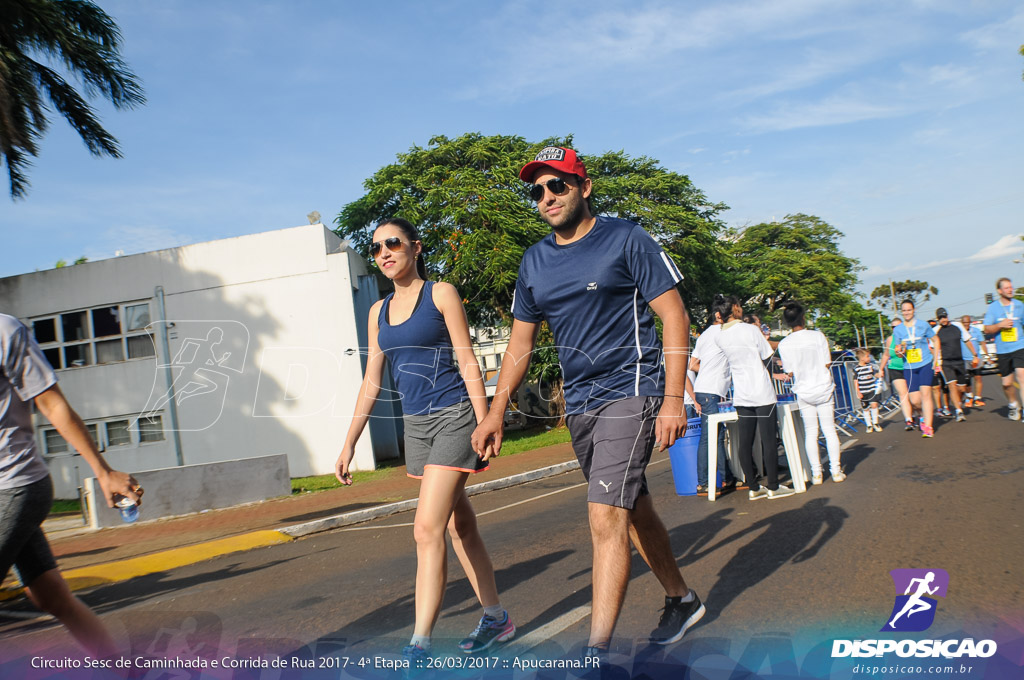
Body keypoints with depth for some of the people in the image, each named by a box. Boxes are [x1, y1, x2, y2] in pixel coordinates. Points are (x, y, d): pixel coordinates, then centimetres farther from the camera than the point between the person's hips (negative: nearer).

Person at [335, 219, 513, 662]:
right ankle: (495, 618, 26)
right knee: (459, 526, 12)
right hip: (416, 425, 6)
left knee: (427, 529, -13)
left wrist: (484, 425, -13)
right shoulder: (379, 312, 13)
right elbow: (371, 382, 14)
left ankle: (419, 645, -7)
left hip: (454, 417, -6)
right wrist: (349, 444, 12)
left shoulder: (441, 294, -3)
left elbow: (468, 363, -6)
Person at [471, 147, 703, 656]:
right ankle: (681, 599, 36)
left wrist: (673, 400, -15)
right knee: (633, 510, 16)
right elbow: (520, 343, 16)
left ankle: (597, 650, -8)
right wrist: (495, 413, 11)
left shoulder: (625, 240, -5)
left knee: (606, 518, -15)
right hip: (578, 404, 6)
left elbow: (674, 316, -7)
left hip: (630, 392, -6)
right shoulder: (534, 262, 11)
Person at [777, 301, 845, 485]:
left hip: (804, 392, 1)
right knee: (830, 431, 8)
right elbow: (827, 363, -6)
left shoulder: (784, 344, -7)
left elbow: (790, 372, -2)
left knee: (810, 434, 7)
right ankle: (836, 471, 11)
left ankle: (816, 473, 8)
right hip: (823, 389, 0)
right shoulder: (818, 336, -9)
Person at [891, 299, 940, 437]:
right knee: (915, 400, -3)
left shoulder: (923, 325, 1)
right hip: (909, 368, 2)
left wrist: (936, 360, 6)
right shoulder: (897, 330, 5)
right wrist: (900, 351, -15)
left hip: (926, 364, -2)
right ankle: (927, 413, 31)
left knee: (925, 393, -15)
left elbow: (935, 340, 11)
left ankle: (928, 427, -11)